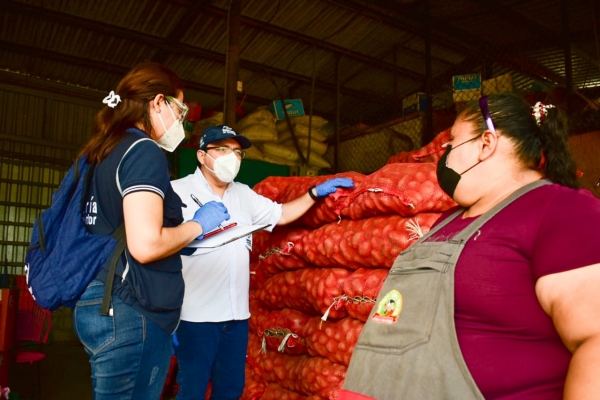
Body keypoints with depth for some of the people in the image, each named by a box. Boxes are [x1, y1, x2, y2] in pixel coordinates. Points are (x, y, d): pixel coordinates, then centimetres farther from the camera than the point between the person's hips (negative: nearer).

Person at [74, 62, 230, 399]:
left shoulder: (106, 152, 14)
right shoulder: (144, 151, -13)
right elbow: (145, 245, -23)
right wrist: (199, 225, -7)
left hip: (99, 304, 9)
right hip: (130, 312, -9)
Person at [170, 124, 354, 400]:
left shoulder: (244, 194, 15)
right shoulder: (179, 191, -5)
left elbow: (281, 214, 19)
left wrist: (315, 193, 13)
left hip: (237, 313, 6)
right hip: (196, 315, -6)